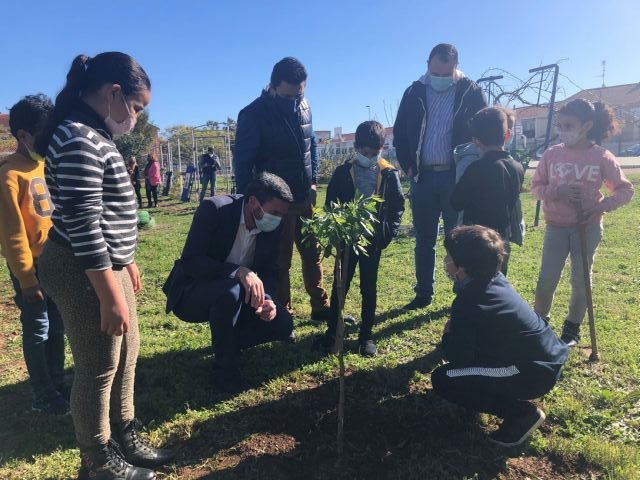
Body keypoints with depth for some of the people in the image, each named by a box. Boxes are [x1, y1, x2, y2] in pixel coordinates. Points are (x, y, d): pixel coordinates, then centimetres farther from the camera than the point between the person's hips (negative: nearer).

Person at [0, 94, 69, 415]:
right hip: (32, 267, -6)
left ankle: (58, 386, 32)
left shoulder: (47, 165, 7)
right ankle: (43, 397, 22)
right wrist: (26, 278, -13)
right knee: (38, 332, 6)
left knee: (57, 329, 15)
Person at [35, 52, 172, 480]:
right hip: (84, 271, -10)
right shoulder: (78, 141, -20)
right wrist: (110, 296, -22)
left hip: (108, 263, 10)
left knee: (126, 354, 20)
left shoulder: (95, 136, 12)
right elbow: (83, 226, -24)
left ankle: (125, 438, 39)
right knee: (99, 369, 5)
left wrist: (127, 262, 22)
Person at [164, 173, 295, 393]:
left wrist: (267, 300, -22)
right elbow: (189, 262, -29)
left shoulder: (273, 227, -7)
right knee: (230, 290, -37)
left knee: (282, 323, -12)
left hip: (232, 295, 5)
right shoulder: (214, 209, -24)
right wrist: (239, 271, -41)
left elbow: (271, 271, -1)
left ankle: (225, 343, 13)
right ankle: (226, 368, -14)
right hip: (190, 294, -5)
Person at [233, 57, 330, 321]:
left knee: (312, 253, 13)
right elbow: (242, 162, -11)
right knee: (280, 260, 5)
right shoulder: (253, 114, -13)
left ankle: (321, 307, 27)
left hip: (304, 197, 6)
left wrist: (312, 182, 6)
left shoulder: (304, 106, 4)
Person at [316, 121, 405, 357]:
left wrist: (388, 231, -8)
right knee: (340, 284, 8)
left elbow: (398, 205, 2)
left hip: (374, 239, 0)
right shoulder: (343, 172, -2)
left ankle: (366, 334, 21)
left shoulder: (389, 174, -1)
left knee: (369, 287, 9)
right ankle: (332, 329, 22)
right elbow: (331, 204, 3)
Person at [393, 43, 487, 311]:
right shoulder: (414, 93, 6)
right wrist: (408, 166, 1)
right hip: (423, 177, 3)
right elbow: (399, 133, 10)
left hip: (457, 177, -2)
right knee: (424, 240, 9)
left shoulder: (470, 92, -1)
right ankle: (423, 294, 21)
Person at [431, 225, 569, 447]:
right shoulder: (494, 279, 1)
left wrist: (448, 334, 1)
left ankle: (521, 413, -5)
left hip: (536, 371, -9)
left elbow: (456, 356, -16)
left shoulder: (468, 304, -25)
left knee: (442, 380, -12)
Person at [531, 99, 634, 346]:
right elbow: (536, 187, 2)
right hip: (556, 227, 1)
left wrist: (601, 206, -16)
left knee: (581, 280, 9)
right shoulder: (551, 154, -3)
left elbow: (625, 190, 1)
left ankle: (572, 327, 26)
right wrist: (556, 191, -17)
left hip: (588, 228, -1)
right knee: (546, 279, 2)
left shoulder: (602, 157, -6)